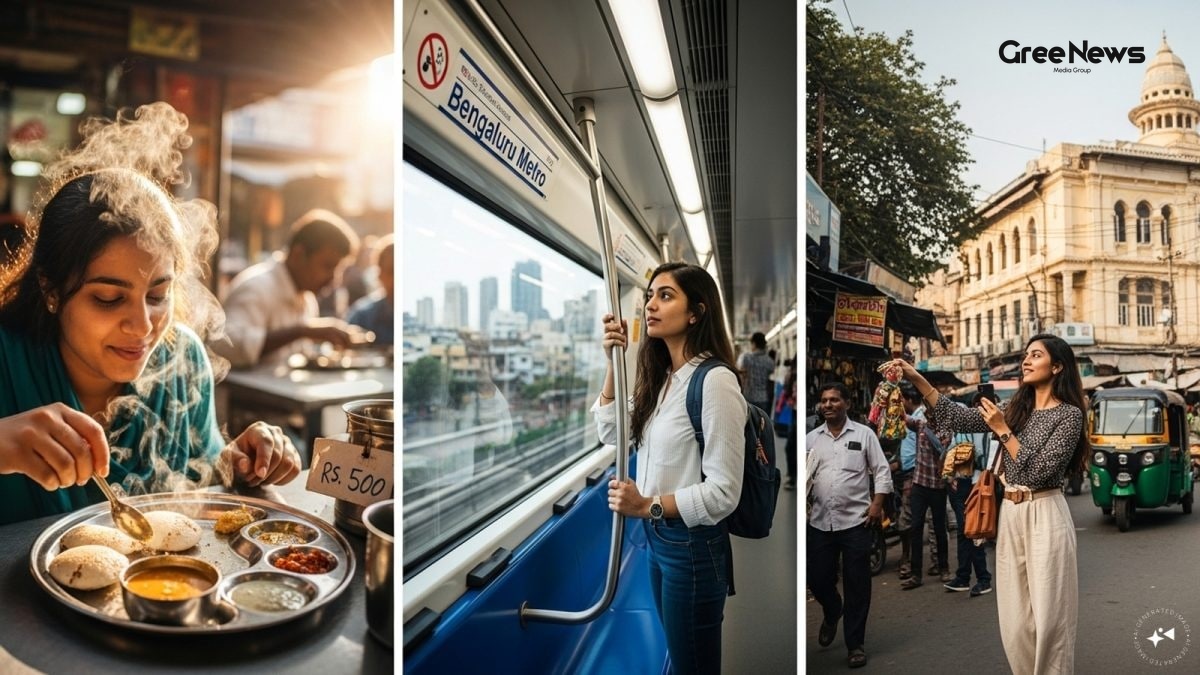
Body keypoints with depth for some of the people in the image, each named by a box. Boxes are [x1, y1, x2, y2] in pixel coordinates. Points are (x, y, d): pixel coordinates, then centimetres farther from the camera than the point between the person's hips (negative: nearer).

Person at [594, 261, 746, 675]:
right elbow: (611, 433, 11)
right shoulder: (661, 376, 6)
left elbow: (723, 491, -22)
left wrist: (648, 506, -26)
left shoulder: (715, 381, -22)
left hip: (693, 546, -8)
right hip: (658, 537, 8)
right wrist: (613, 361, 2)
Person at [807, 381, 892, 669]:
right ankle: (832, 612, 41)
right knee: (817, 580, 9)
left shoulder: (864, 433, 1)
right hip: (819, 522, 3)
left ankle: (855, 643, 17)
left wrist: (877, 505, -9)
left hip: (856, 521, -3)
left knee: (857, 585, 3)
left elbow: (882, 471, 1)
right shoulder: (811, 438, 8)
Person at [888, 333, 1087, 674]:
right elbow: (960, 417, 4)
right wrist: (917, 379, -3)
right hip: (1010, 516, 6)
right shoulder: (1016, 409, 11)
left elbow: (1040, 472, -15)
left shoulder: (1069, 414, -6)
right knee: (1015, 617, 11)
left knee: (1048, 615, 1)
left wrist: (1003, 431, -15)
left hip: (1044, 517, -6)